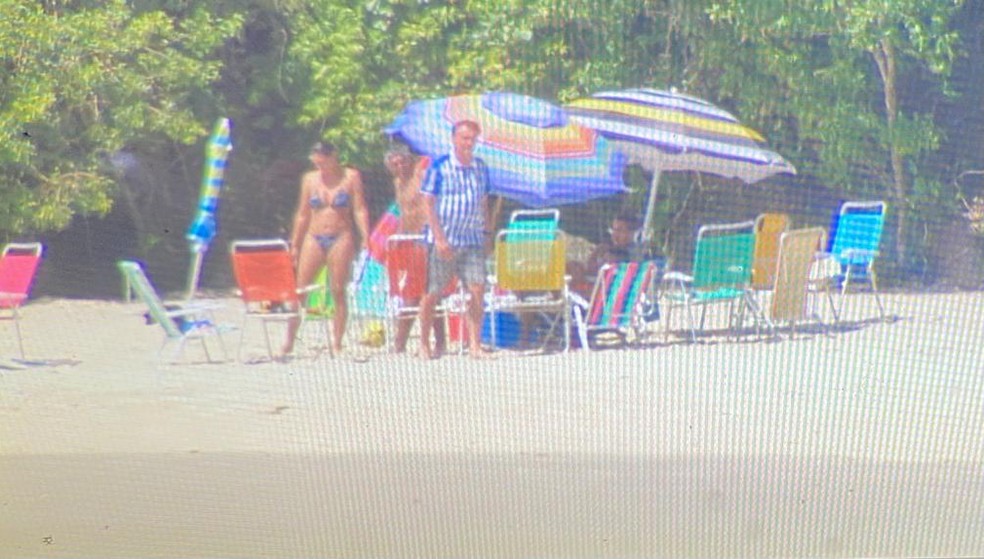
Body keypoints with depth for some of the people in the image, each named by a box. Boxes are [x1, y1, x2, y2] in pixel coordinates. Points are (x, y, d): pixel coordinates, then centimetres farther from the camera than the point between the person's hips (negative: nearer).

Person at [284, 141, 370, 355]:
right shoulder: (309, 179, 10)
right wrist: (294, 245, 13)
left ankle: (337, 343, 1)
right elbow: (302, 215, 15)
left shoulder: (351, 177, 2)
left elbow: (360, 209, -2)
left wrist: (365, 238, -14)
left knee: (338, 292, -3)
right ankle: (289, 342, 0)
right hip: (314, 239, 3)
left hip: (341, 238, -3)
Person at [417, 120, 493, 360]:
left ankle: (474, 345, -2)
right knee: (433, 293, 1)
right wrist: (439, 238, -14)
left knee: (477, 290, -7)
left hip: (473, 240, 4)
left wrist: (488, 234, 12)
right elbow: (428, 203, -8)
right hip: (444, 240, -4)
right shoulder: (439, 167, -6)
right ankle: (424, 344, 13)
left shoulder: (481, 168, 8)